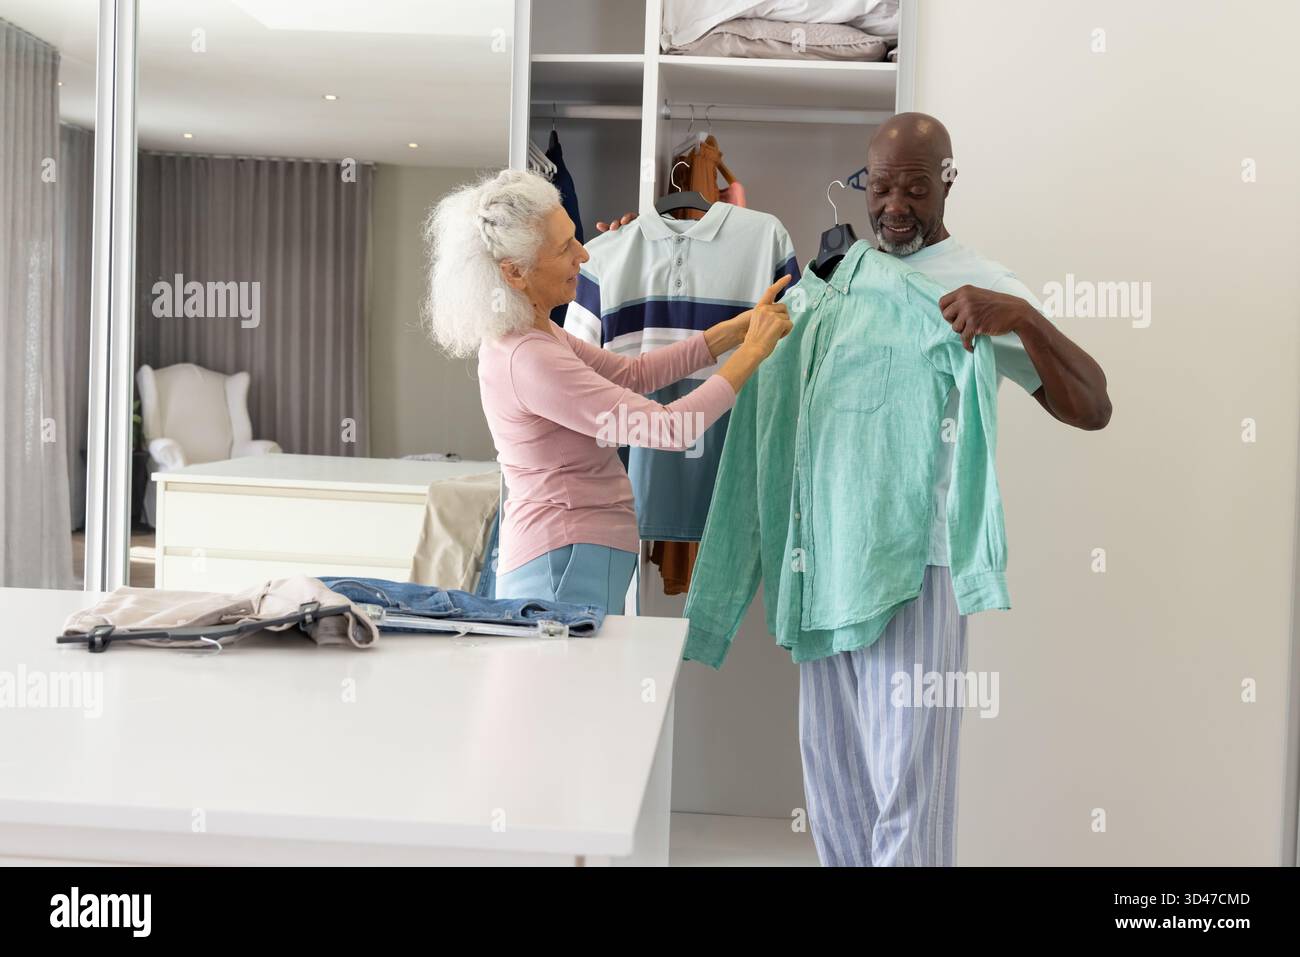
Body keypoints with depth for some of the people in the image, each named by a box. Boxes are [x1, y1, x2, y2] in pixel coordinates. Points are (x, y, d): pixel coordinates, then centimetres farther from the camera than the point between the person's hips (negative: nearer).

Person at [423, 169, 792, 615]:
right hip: (567, 565, -10)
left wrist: (737, 329, 5)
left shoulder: (530, 334, 7)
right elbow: (671, 429, -24)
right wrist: (753, 351, -14)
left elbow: (631, 374, 13)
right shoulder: (527, 360, -24)